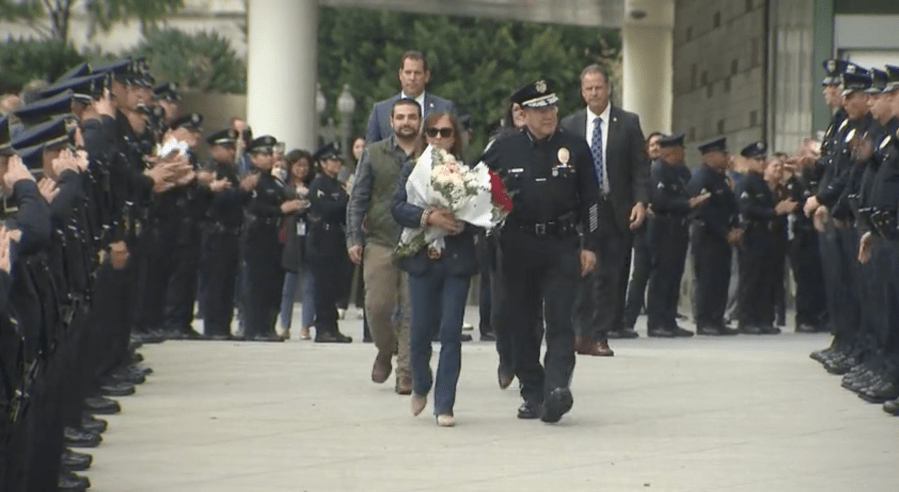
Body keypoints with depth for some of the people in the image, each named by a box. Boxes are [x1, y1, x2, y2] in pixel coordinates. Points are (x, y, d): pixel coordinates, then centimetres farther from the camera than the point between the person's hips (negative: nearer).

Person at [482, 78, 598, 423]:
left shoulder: (575, 148, 4)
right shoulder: (503, 149, 4)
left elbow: (590, 200, 7)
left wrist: (590, 246, 3)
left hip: (562, 246, -2)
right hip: (518, 248, 2)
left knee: (559, 320, -11)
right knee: (520, 323, 4)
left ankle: (557, 388, -20)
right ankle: (532, 394, 13)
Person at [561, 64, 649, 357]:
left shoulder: (628, 123, 5)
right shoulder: (570, 126, 8)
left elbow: (640, 167, 2)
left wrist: (640, 201, -10)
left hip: (616, 210, -1)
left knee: (609, 275, 0)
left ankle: (599, 336, 5)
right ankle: (583, 331, 4)